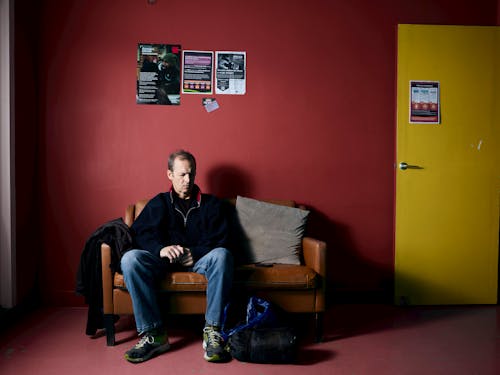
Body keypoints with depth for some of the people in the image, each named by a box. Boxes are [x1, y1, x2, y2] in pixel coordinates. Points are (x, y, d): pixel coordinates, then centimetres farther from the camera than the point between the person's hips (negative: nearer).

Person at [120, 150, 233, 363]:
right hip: (165, 259, 1)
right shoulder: (159, 203, 17)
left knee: (222, 255, -35)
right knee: (130, 259, -29)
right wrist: (161, 249, -23)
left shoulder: (210, 203, 15)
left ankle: (212, 331, -33)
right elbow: (139, 233, 0)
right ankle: (153, 333, -29)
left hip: (199, 259, -1)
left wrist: (194, 254, -17)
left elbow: (219, 240, 3)